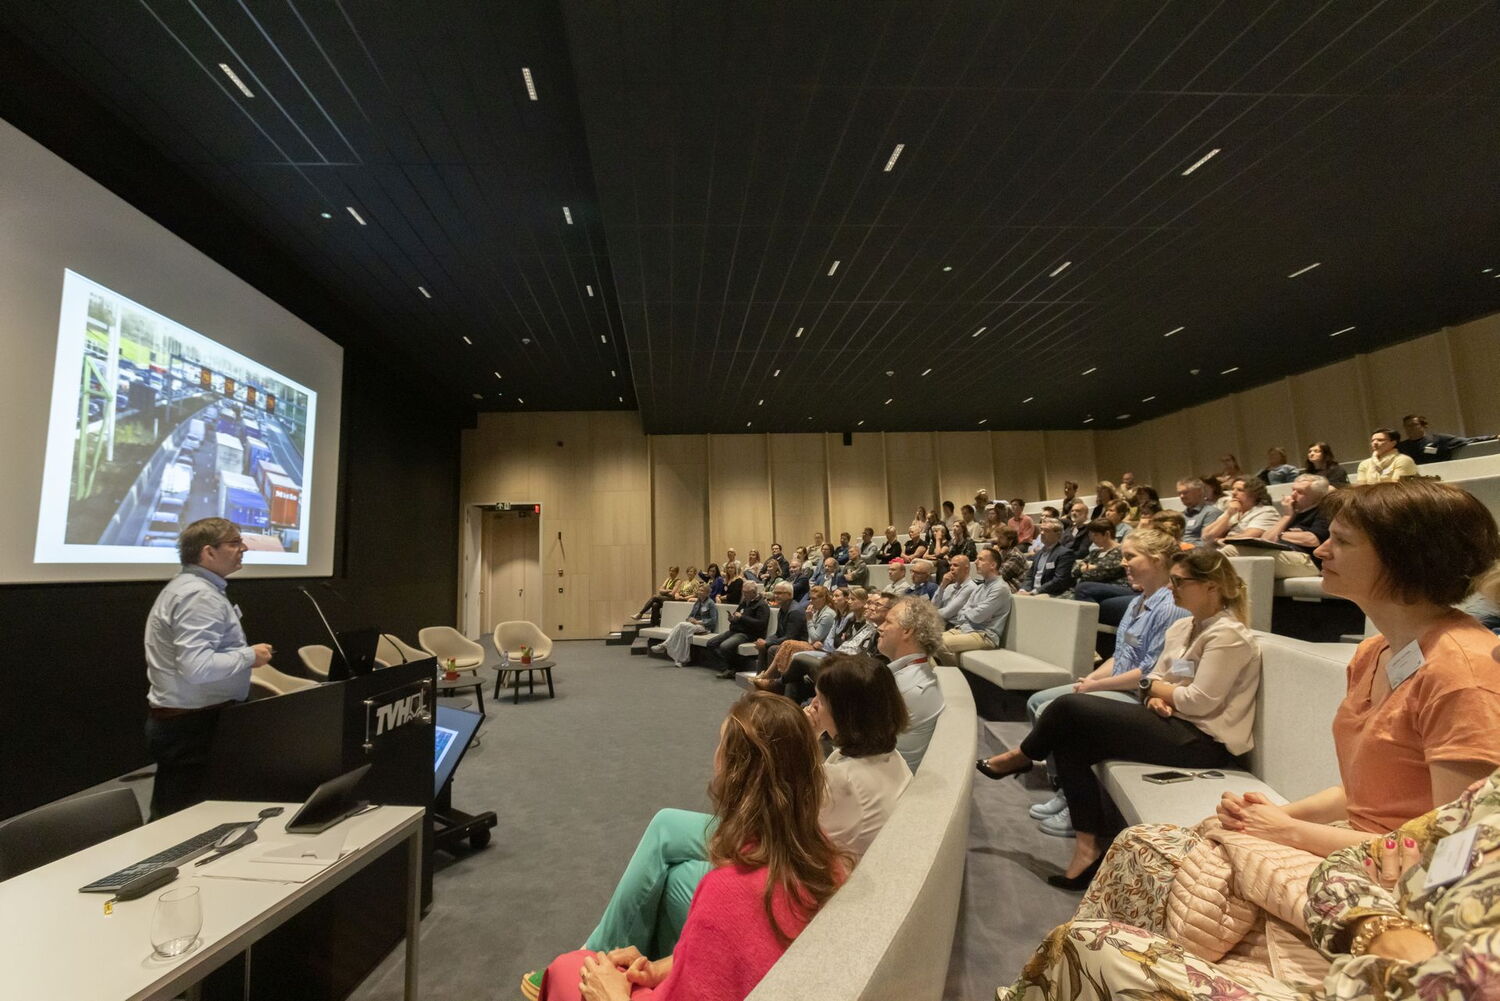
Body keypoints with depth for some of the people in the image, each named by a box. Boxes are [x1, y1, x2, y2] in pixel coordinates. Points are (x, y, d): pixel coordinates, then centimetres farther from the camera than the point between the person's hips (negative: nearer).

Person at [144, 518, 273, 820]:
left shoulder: (190, 587, 13)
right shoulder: (200, 596, -22)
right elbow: (197, 667, -33)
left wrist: (241, 654, 16)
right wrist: (249, 656, -19)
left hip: (179, 720, 11)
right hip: (193, 725, -11)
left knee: (173, 815, 20)